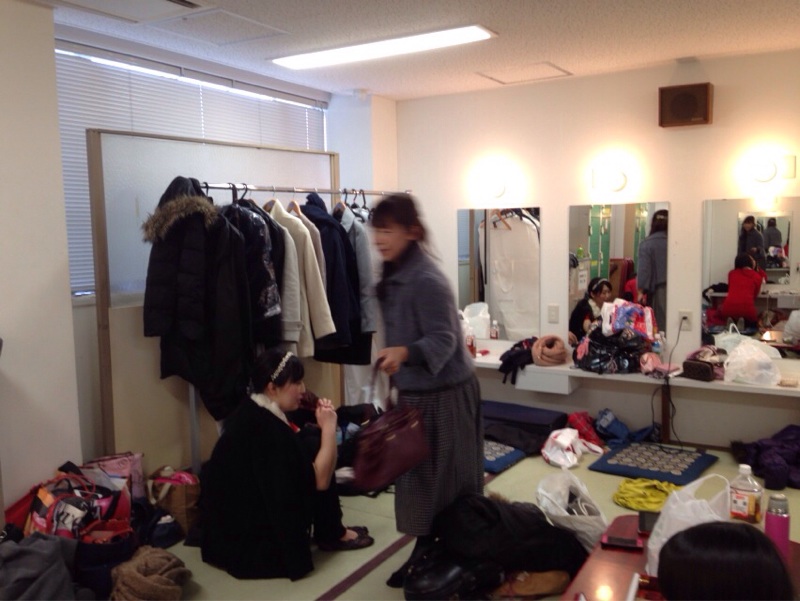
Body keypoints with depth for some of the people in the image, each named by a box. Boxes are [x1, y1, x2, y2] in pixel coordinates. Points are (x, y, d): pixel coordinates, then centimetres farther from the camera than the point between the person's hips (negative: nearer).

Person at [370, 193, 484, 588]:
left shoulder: (427, 280, -22)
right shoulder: (395, 275, 7)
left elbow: (443, 340, -27)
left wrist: (404, 353, -43)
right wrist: (397, 371, 19)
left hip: (443, 394, -9)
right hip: (414, 391, 9)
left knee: (444, 477, 2)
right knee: (418, 473, 15)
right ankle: (427, 547, 28)